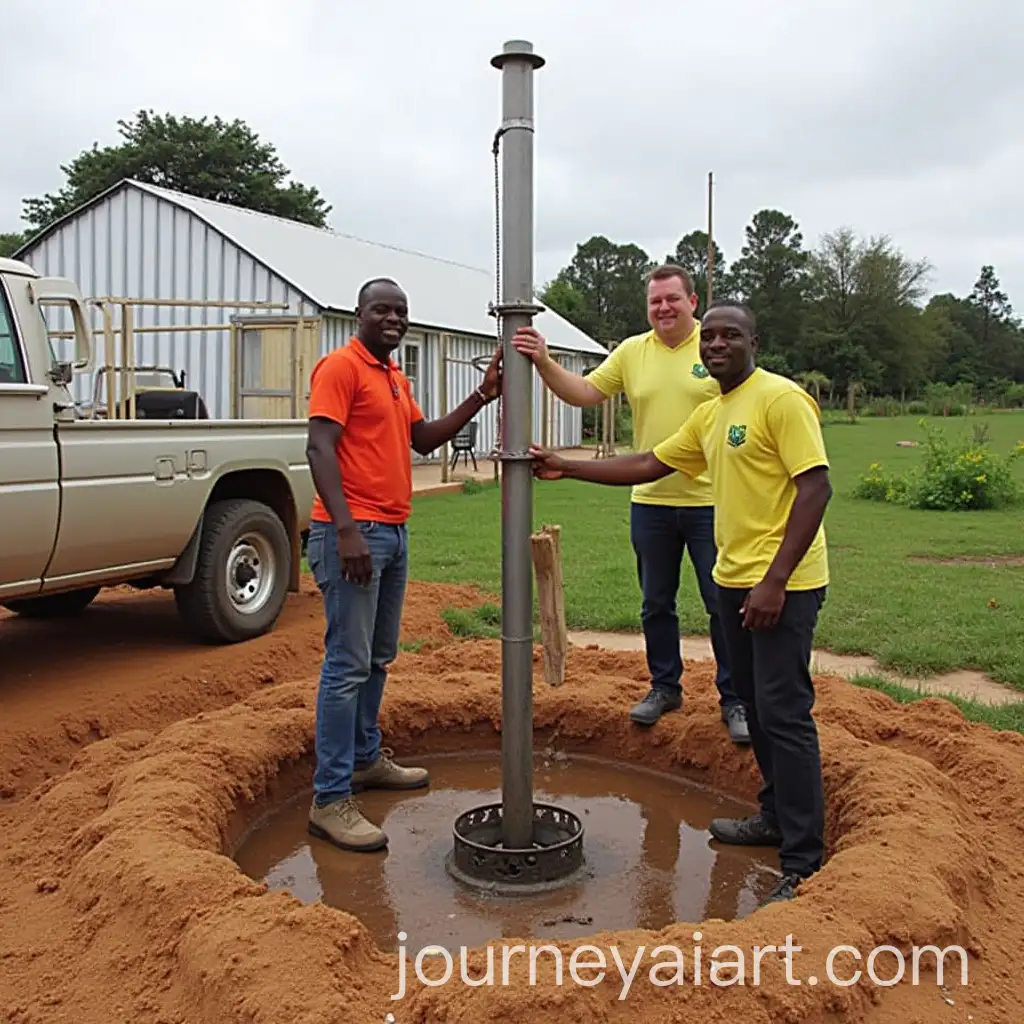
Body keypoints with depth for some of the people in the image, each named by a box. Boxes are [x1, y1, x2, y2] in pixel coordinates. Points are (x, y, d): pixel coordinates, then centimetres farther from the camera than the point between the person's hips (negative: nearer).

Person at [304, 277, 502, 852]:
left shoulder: (396, 378, 20)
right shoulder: (341, 367, -8)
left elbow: (424, 438, 24)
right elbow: (320, 447, -17)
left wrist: (481, 398, 13)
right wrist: (346, 529, -28)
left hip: (394, 531, 9)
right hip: (354, 532, -9)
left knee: (380, 657, 17)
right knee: (348, 664, -9)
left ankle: (367, 760, 31)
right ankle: (331, 800, -4)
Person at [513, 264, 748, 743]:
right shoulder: (632, 351, 5)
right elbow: (583, 392, 4)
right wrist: (543, 363, -11)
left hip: (710, 501, -3)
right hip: (650, 502, 4)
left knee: (724, 605, 5)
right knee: (656, 605, 15)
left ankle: (734, 699, 19)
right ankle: (665, 686, 33)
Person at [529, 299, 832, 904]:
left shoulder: (781, 399, -12)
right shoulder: (710, 415, 15)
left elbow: (816, 487, -18)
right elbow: (650, 465, 21)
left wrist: (775, 581, -22)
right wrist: (568, 469, 17)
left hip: (782, 586, -9)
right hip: (735, 581, 9)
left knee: (784, 714, -8)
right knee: (756, 707, 17)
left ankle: (805, 865, 0)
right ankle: (777, 818, 33)